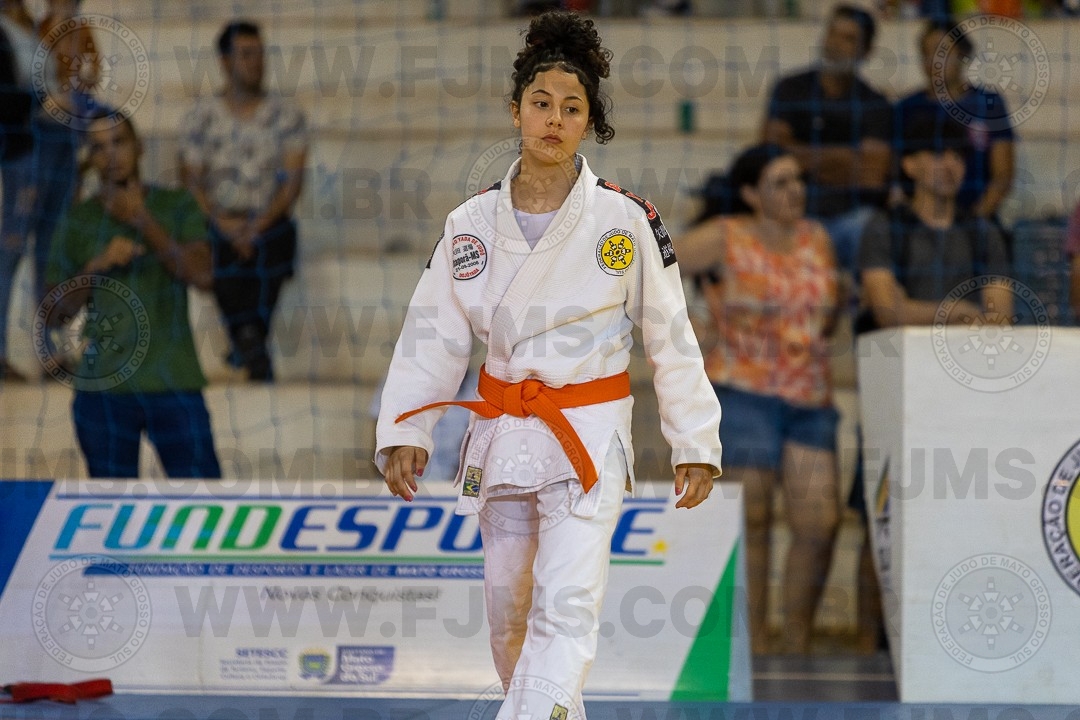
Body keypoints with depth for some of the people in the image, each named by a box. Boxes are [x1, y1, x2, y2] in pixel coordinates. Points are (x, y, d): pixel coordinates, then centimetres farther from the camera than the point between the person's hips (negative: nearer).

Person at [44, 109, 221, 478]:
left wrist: (142, 221, -11)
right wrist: (99, 265, -9)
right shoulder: (78, 221, 8)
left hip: (173, 384, -1)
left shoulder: (178, 207, 6)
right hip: (102, 389, 1)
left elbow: (202, 275, -9)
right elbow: (54, 314, 7)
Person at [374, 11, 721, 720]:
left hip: (590, 435, -4)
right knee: (510, 610, 12)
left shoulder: (627, 221, -5)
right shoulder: (473, 223, 2)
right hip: (501, 436, 4)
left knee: (565, 606, -18)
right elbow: (434, 335, 4)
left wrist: (696, 444, 2)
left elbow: (672, 337, 1)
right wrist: (404, 431, -7)